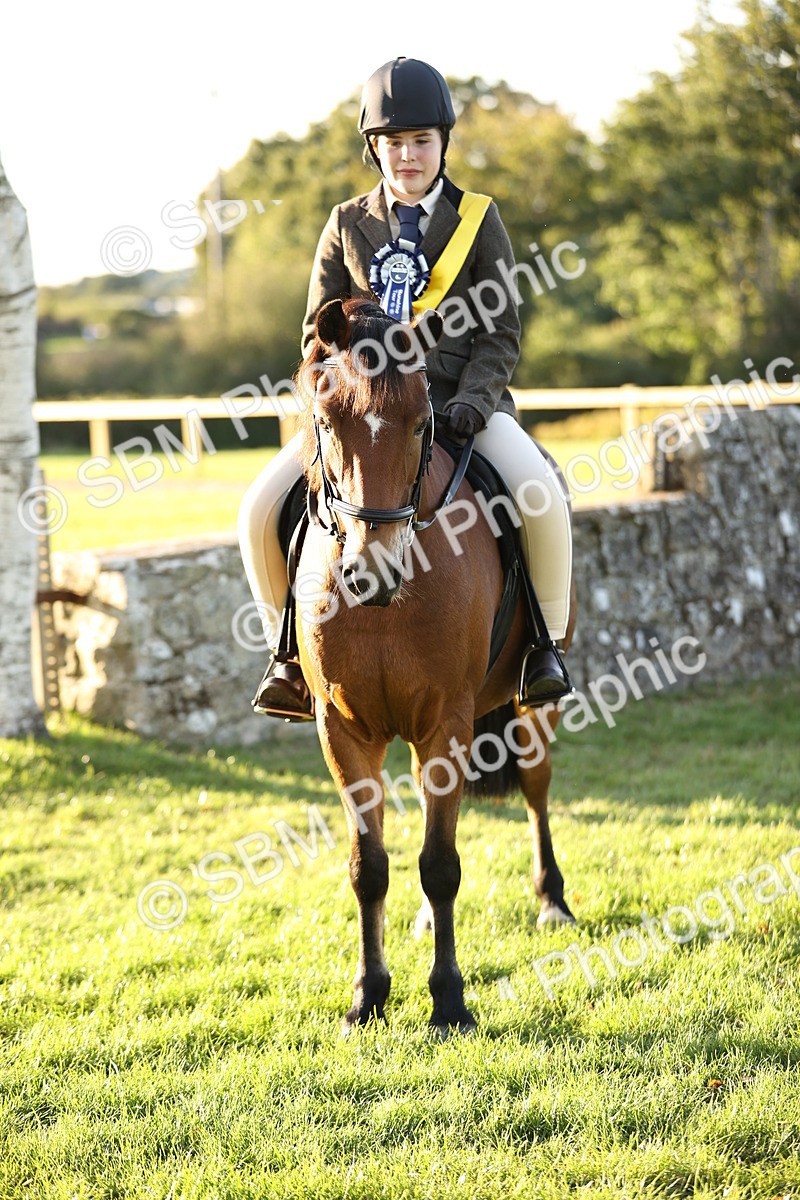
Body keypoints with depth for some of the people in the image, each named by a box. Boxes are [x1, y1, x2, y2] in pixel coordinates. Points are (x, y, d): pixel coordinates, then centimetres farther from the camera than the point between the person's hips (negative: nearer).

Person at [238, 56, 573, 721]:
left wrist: (472, 400, -17)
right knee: (263, 509, -18)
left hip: (463, 398, -2)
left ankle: (545, 639, -8)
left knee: (542, 494, -30)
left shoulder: (478, 220, 5)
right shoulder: (347, 228, 10)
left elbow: (501, 333, 1)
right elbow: (320, 331, 10)